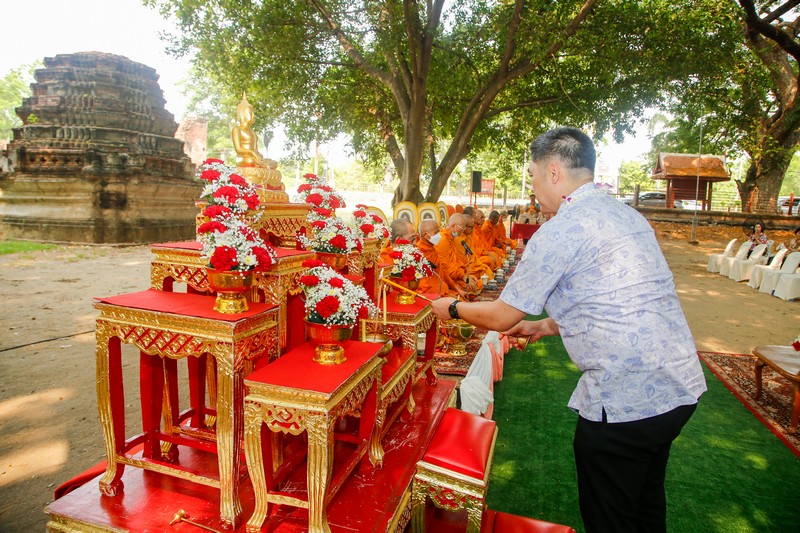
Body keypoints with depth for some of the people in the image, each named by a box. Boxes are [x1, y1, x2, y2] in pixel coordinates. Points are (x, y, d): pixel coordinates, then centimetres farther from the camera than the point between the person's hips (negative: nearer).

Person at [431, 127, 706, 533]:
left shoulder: (562, 229, -17)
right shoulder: (626, 214, 10)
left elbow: (501, 317, -10)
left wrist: (452, 308, 9)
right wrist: (543, 326, 22)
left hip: (624, 401, -9)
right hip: (680, 387, 9)